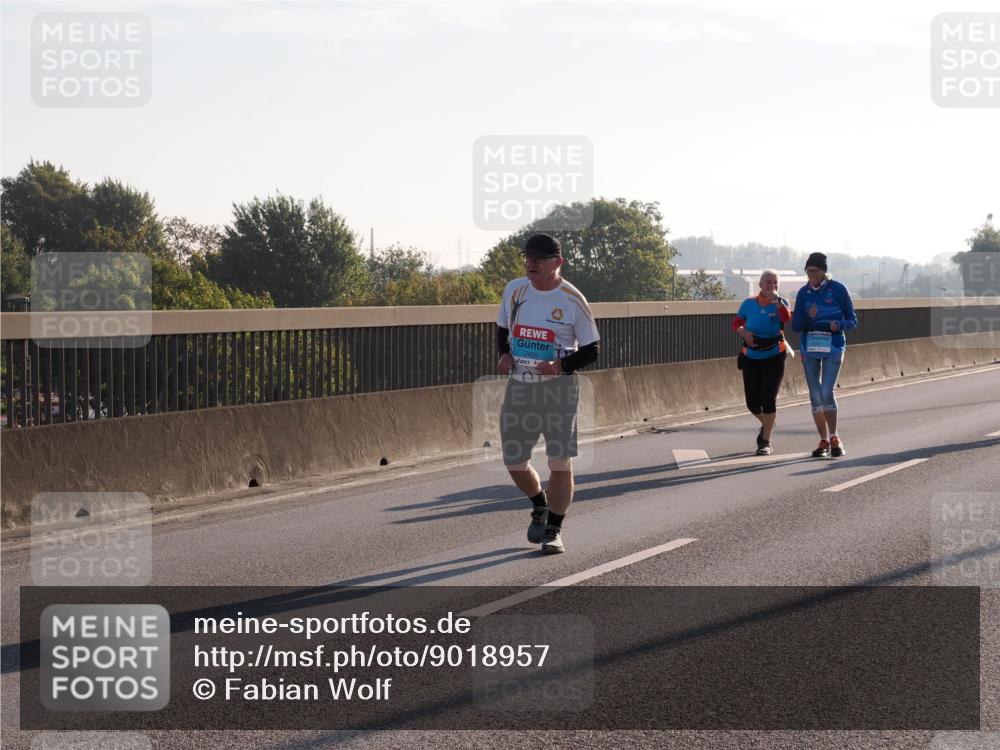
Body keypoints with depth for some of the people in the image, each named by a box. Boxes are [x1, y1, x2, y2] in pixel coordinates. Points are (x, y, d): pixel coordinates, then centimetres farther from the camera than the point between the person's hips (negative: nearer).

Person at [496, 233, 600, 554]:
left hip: (559, 387, -4)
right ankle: (540, 506, 35)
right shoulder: (514, 290, 5)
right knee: (514, 461, 7)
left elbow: (592, 349, -3)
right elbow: (502, 328, 20)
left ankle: (553, 530, 7)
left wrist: (561, 365, -18)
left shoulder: (572, 300, -8)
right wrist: (504, 354, -1)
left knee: (560, 461, -4)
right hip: (519, 385, 4)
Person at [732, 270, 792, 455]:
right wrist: (743, 331, -16)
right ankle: (765, 425, 36)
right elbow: (736, 323, 5)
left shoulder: (781, 303, -4)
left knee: (769, 399, -6)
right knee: (752, 402, 3)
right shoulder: (749, 303, 0)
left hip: (774, 357, -2)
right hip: (751, 357, 2)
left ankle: (766, 442, 3)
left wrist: (776, 300, -32)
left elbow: (787, 318, -24)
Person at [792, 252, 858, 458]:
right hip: (809, 348, 4)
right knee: (815, 396, 3)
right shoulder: (803, 293, 5)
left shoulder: (838, 290, -3)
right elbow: (796, 326, 5)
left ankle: (834, 438, -2)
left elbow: (852, 320, 1)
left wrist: (839, 325, -20)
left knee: (827, 392, -15)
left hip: (833, 347, -4)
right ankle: (824, 441, 12)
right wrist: (808, 317, -15)